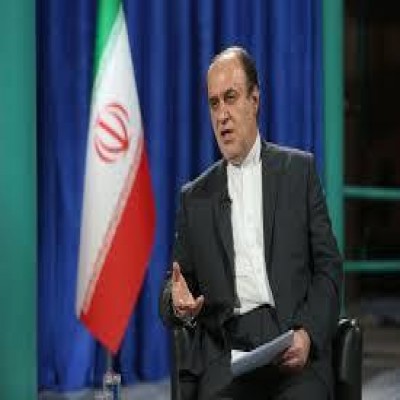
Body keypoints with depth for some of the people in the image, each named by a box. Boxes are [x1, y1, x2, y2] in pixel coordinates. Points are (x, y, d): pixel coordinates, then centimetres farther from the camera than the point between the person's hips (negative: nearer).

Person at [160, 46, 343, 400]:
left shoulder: (299, 170, 14)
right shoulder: (195, 197, 18)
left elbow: (329, 267, 8)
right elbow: (173, 289, 17)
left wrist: (308, 333, -9)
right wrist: (177, 303, -8)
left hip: (293, 346, 0)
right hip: (225, 351, 1)